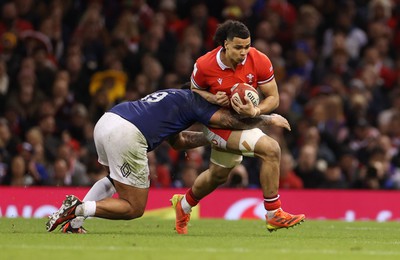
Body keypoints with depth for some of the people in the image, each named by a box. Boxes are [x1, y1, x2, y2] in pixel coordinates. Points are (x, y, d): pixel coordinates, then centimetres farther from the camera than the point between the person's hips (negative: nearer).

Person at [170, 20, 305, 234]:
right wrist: (212, 98, -24)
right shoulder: (204, 66, -23)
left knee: (218, 174, 25)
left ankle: (184, 205, 53)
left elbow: (273, 98, -12)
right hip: (219, 122, -5)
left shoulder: (259, 61, -19)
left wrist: (255, 111, -32)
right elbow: (194, 90, -2)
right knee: (270, 149, -25)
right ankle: (273, 215, -17)